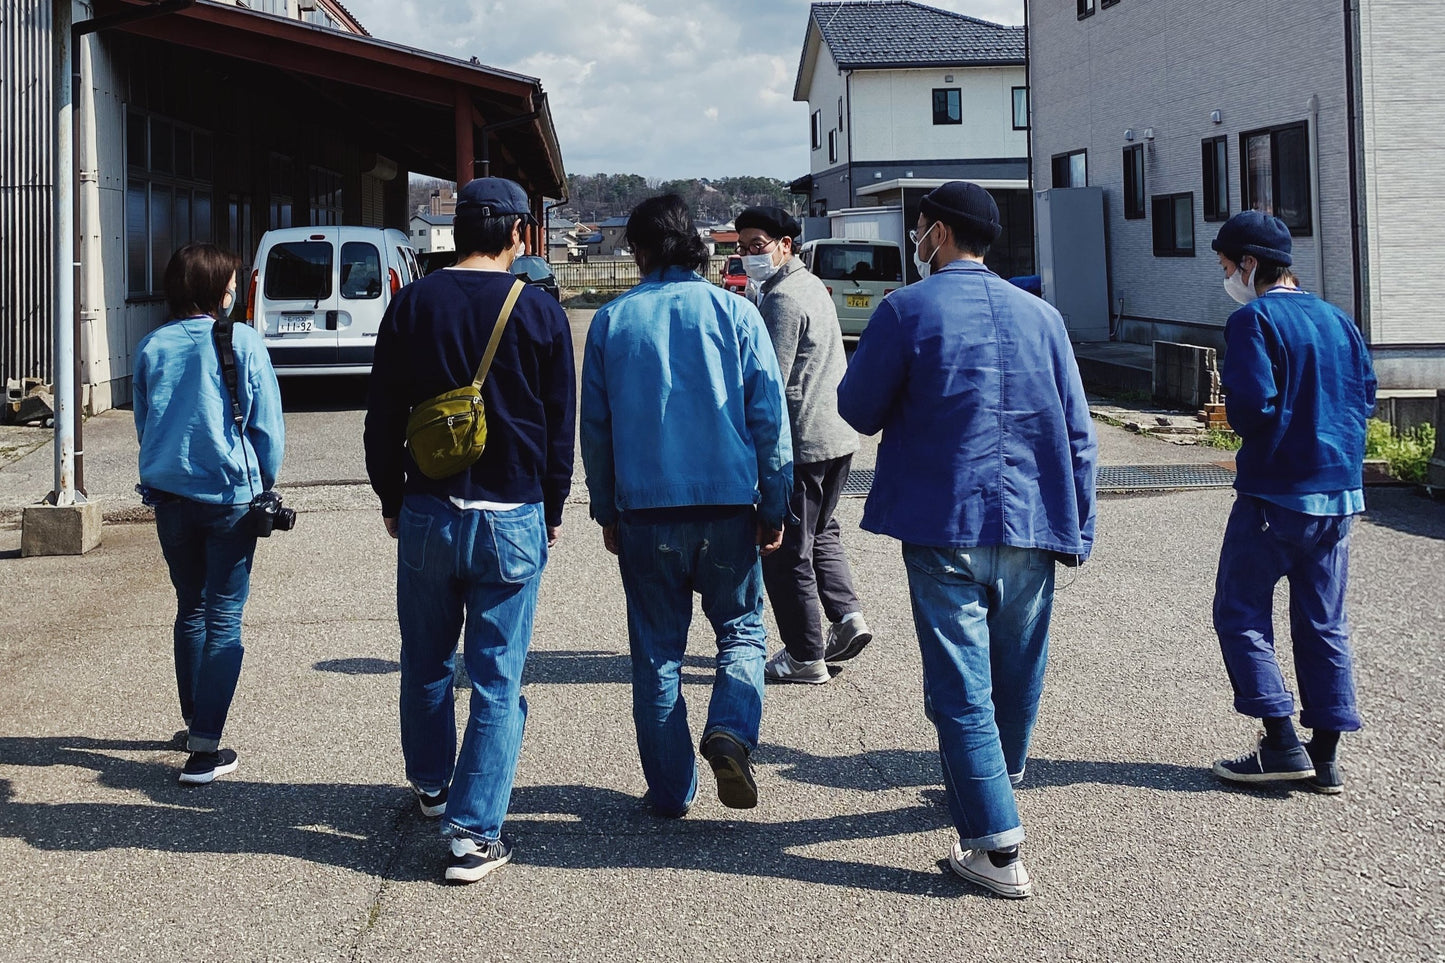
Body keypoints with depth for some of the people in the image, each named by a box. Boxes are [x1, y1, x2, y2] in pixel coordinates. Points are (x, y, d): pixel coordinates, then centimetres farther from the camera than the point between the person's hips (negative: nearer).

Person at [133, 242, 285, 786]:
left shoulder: (152, 347, 0)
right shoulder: (243, 343, -10)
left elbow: (142, 423, 11)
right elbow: (267, 425, -6)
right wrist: (265, 483, 9)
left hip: (170, 496, 4)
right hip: (231, 497, -4)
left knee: (190, 609, 19)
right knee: (224, 618, 0)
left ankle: (195, 723, 29)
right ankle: (205, 747, -5)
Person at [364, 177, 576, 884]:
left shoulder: (412, 305, 0)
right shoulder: (540, 313, -3)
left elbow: (382, 419, 4)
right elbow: (561, 426, 3)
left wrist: (392, 500, 16)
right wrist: (552, 510, 15)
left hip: (426, 514, 2)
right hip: (512, 519, -2)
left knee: (427, 664, 20)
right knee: (497, 680, 2)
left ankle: (431, 785, 39)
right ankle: (474, 833, 0)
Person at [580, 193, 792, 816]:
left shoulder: (611, 321, 3)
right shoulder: (735, 313, -1)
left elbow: (595, 426, 7)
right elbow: (770, 420, -1)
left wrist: (606, 512, 17)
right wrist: (774, 509, 7)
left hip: (644, 511, 1)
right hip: (727, 507, -1)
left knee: (657, 650, 10)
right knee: (741, 630, 14)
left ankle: (670, 791, 14)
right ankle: (730, 732, -12)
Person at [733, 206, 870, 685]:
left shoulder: (782, 299, -17)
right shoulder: (812, 286, 14)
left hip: (801, 442, -10)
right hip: (839, 434, 10)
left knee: (786, 551, 0)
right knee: (821, 533, 25)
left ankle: (805, 657, 6)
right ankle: (846, 614, 11)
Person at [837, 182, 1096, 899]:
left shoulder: (906, 310, -6)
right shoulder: (1040, 315, 7)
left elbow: (857, 410, 2)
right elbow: (1077, 435, 7)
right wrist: (1075, 530, 13)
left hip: (944, 526, -4)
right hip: (1031, 524, 4)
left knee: (961, 684, -1)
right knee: (1016, 672, 20)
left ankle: (998, 848, -4)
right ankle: (995, 782, 42)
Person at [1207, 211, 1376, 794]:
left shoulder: (1253, 320, -12)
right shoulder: (1337, 319, 10)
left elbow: (1251, 405, -20)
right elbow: (1366, 394, 13)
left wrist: (1248, 431, 1)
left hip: (1273, 492, -7)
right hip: (1339, 494, 7)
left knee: (1241, 614, 4)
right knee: (1324, 623, 10)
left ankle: (1281, 743, -2)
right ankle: (1325, 758, 11)